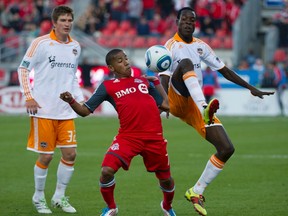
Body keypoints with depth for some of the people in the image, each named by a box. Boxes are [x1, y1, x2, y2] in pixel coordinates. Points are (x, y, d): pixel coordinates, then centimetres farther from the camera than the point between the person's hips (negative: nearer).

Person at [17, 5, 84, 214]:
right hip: (43, 110, -5)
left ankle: (59, 196, 18)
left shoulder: (75, 46, 10)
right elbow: (23, 68, -1)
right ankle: (39, 197, 17)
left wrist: (80, 98, 11)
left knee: (70, 154, 1)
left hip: (66, 111, 5)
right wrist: (28, 97, -9)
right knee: (46, 156, -2)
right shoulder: (41, 43, -6)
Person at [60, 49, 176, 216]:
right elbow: (85, 111, 6)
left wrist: (157, 81, 18)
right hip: (128, 137, -2)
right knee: (107, 170, -20)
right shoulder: (108, 86, 9)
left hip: (154, 137, 2)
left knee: (165, 178, 10)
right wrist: (71, 101, -13)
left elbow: (166, 105, 16)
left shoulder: (144, 81, 16)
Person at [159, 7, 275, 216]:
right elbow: (164, 78, -16)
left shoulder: (201, 46, 16)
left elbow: (224, 70, 21)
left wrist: (251, 88, 17)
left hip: (195, 106, 6)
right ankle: (205, 110, -55)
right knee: (185, 63, -34)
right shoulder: (171, 46, -3)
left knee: (227, 149, -7)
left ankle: (196, 192, 5)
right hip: (177, 102, -6)